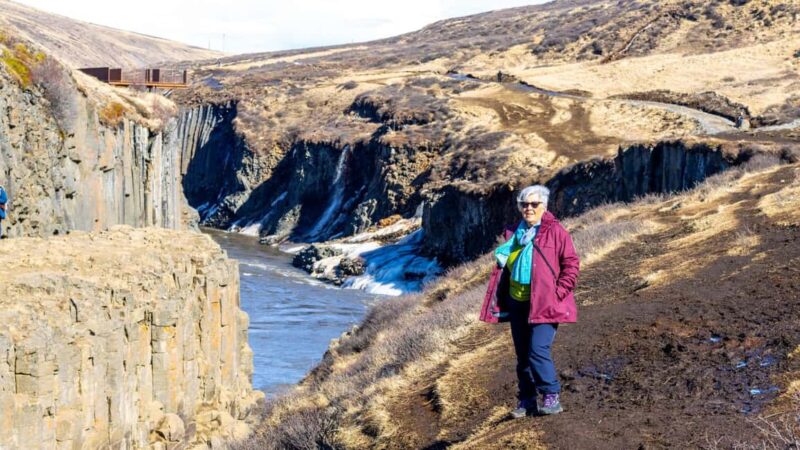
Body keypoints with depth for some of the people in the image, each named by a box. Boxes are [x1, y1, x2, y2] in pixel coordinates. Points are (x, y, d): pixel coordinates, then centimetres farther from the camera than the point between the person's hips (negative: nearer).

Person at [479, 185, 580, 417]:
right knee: (522, 355, 10)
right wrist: (502, 300, 14)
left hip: (544, 305, -6)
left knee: (538, 350, -17)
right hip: (517, 303, 6)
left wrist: (558, 293, -12)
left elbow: (571, 264, -5)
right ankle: (526, 402, 18)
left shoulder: (555, 231, -5)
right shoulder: (513, 233, 11)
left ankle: (552, 398, -7)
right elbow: (504, 267, 21)